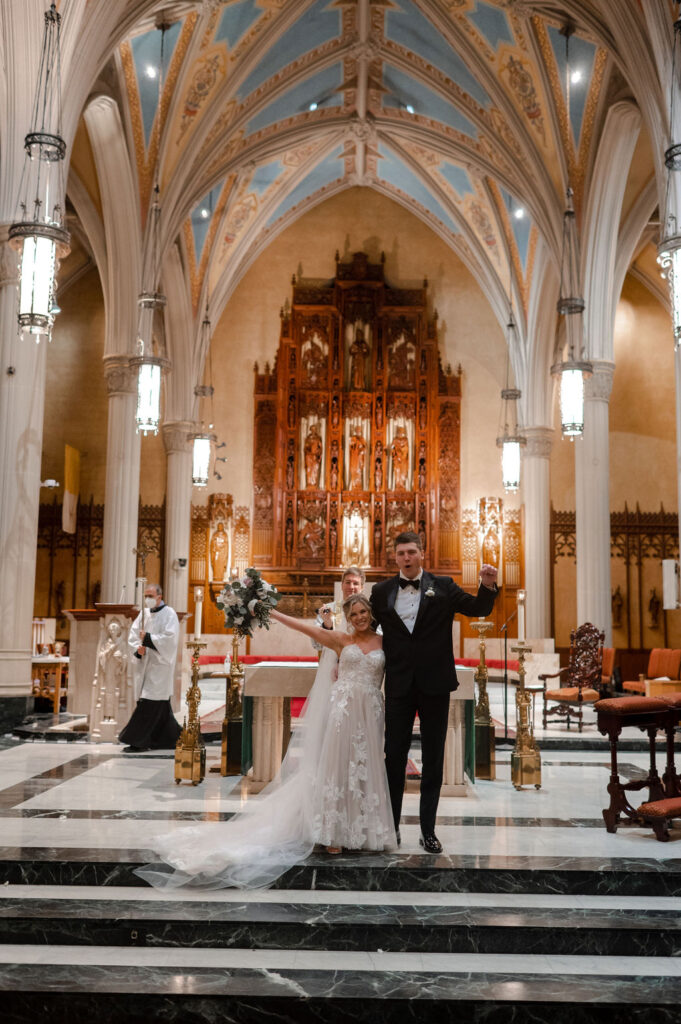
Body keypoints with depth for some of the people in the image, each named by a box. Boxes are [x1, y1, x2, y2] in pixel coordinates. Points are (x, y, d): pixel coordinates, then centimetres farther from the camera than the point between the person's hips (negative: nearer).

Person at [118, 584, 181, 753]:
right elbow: (133, 635, 10)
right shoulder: (144, 613, 12)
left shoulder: (169, 614, -6)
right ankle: (169, 738, 21)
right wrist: (138, 648, -8)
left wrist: (147, 639, -17)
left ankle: (138, 742, -7)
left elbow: (169, 638, -16)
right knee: (160, 705, 10)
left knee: (150, 703, -10)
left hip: (159, 665, -6)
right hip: (144, 664, 7)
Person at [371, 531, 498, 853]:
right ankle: (391, 825, 20)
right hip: (399, 685, 1)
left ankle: (428, 830, 16)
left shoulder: (442, 587, 2)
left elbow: (478, 609, 0)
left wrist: (487, 586, -19)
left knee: (433, 759, 7)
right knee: (394, 756, 7)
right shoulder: (382, 592, 5)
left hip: (435, 684, 0)